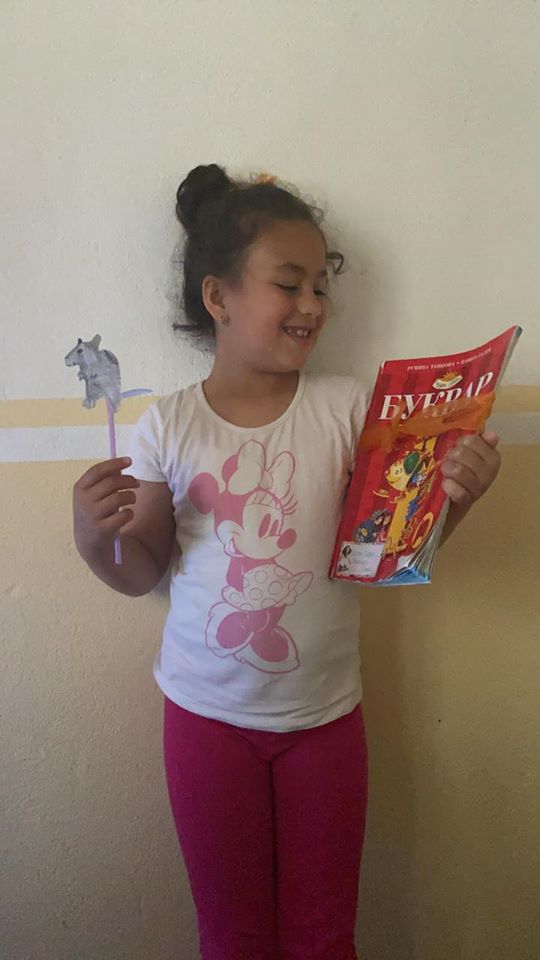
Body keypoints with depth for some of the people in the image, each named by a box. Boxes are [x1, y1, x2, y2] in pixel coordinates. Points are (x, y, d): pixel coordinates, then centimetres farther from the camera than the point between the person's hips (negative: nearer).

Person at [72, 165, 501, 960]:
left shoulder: (346, 408, -8)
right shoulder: (169, 426, -9)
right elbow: (142, 574, -2)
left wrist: (455, 497, -25)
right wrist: (95, 537, -21)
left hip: (325, 714, 1)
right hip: (208, 715, 0)